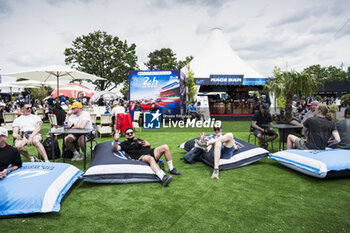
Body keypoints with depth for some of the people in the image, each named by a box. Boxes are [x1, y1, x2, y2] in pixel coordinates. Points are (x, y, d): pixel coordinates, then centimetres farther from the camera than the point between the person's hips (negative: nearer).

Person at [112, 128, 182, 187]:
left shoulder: (139, 140, 34)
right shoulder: (125, 143, 20)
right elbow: (115, 149, 3)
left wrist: (148, 145, 10)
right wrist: (116, 140, -15)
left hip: (150, 153, 6)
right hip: (141, 157, -6)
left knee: (165, 147, -14)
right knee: (150, 158, -41)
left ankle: (171, 169, -8)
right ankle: (163, 178, -58)